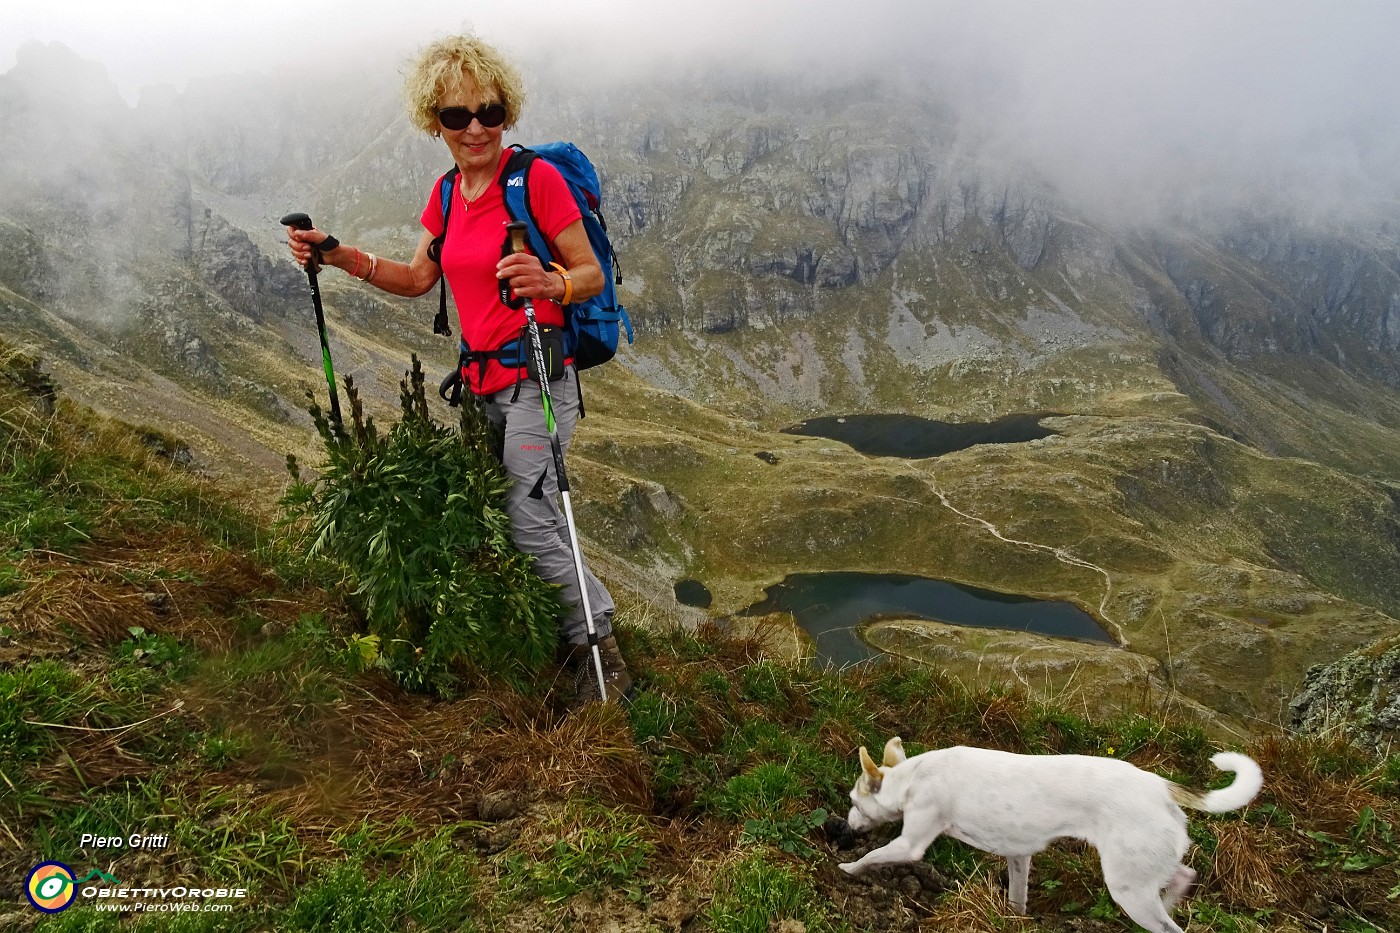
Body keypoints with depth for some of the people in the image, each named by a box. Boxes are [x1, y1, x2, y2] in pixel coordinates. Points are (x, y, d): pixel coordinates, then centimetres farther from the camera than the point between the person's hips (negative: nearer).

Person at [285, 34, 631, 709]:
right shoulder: (448, 192, 10)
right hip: (481, 381, 8)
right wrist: (341, 256, 2)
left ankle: (600, 653, 1)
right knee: (497, 516, 12)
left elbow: (591, 275, -11)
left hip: (537, 377, -8)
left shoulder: (536, 177, -12)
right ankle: (577, 635, 28)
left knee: (530, 521, -14)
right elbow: (417, 280, 14)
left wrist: (551, 285, -32)